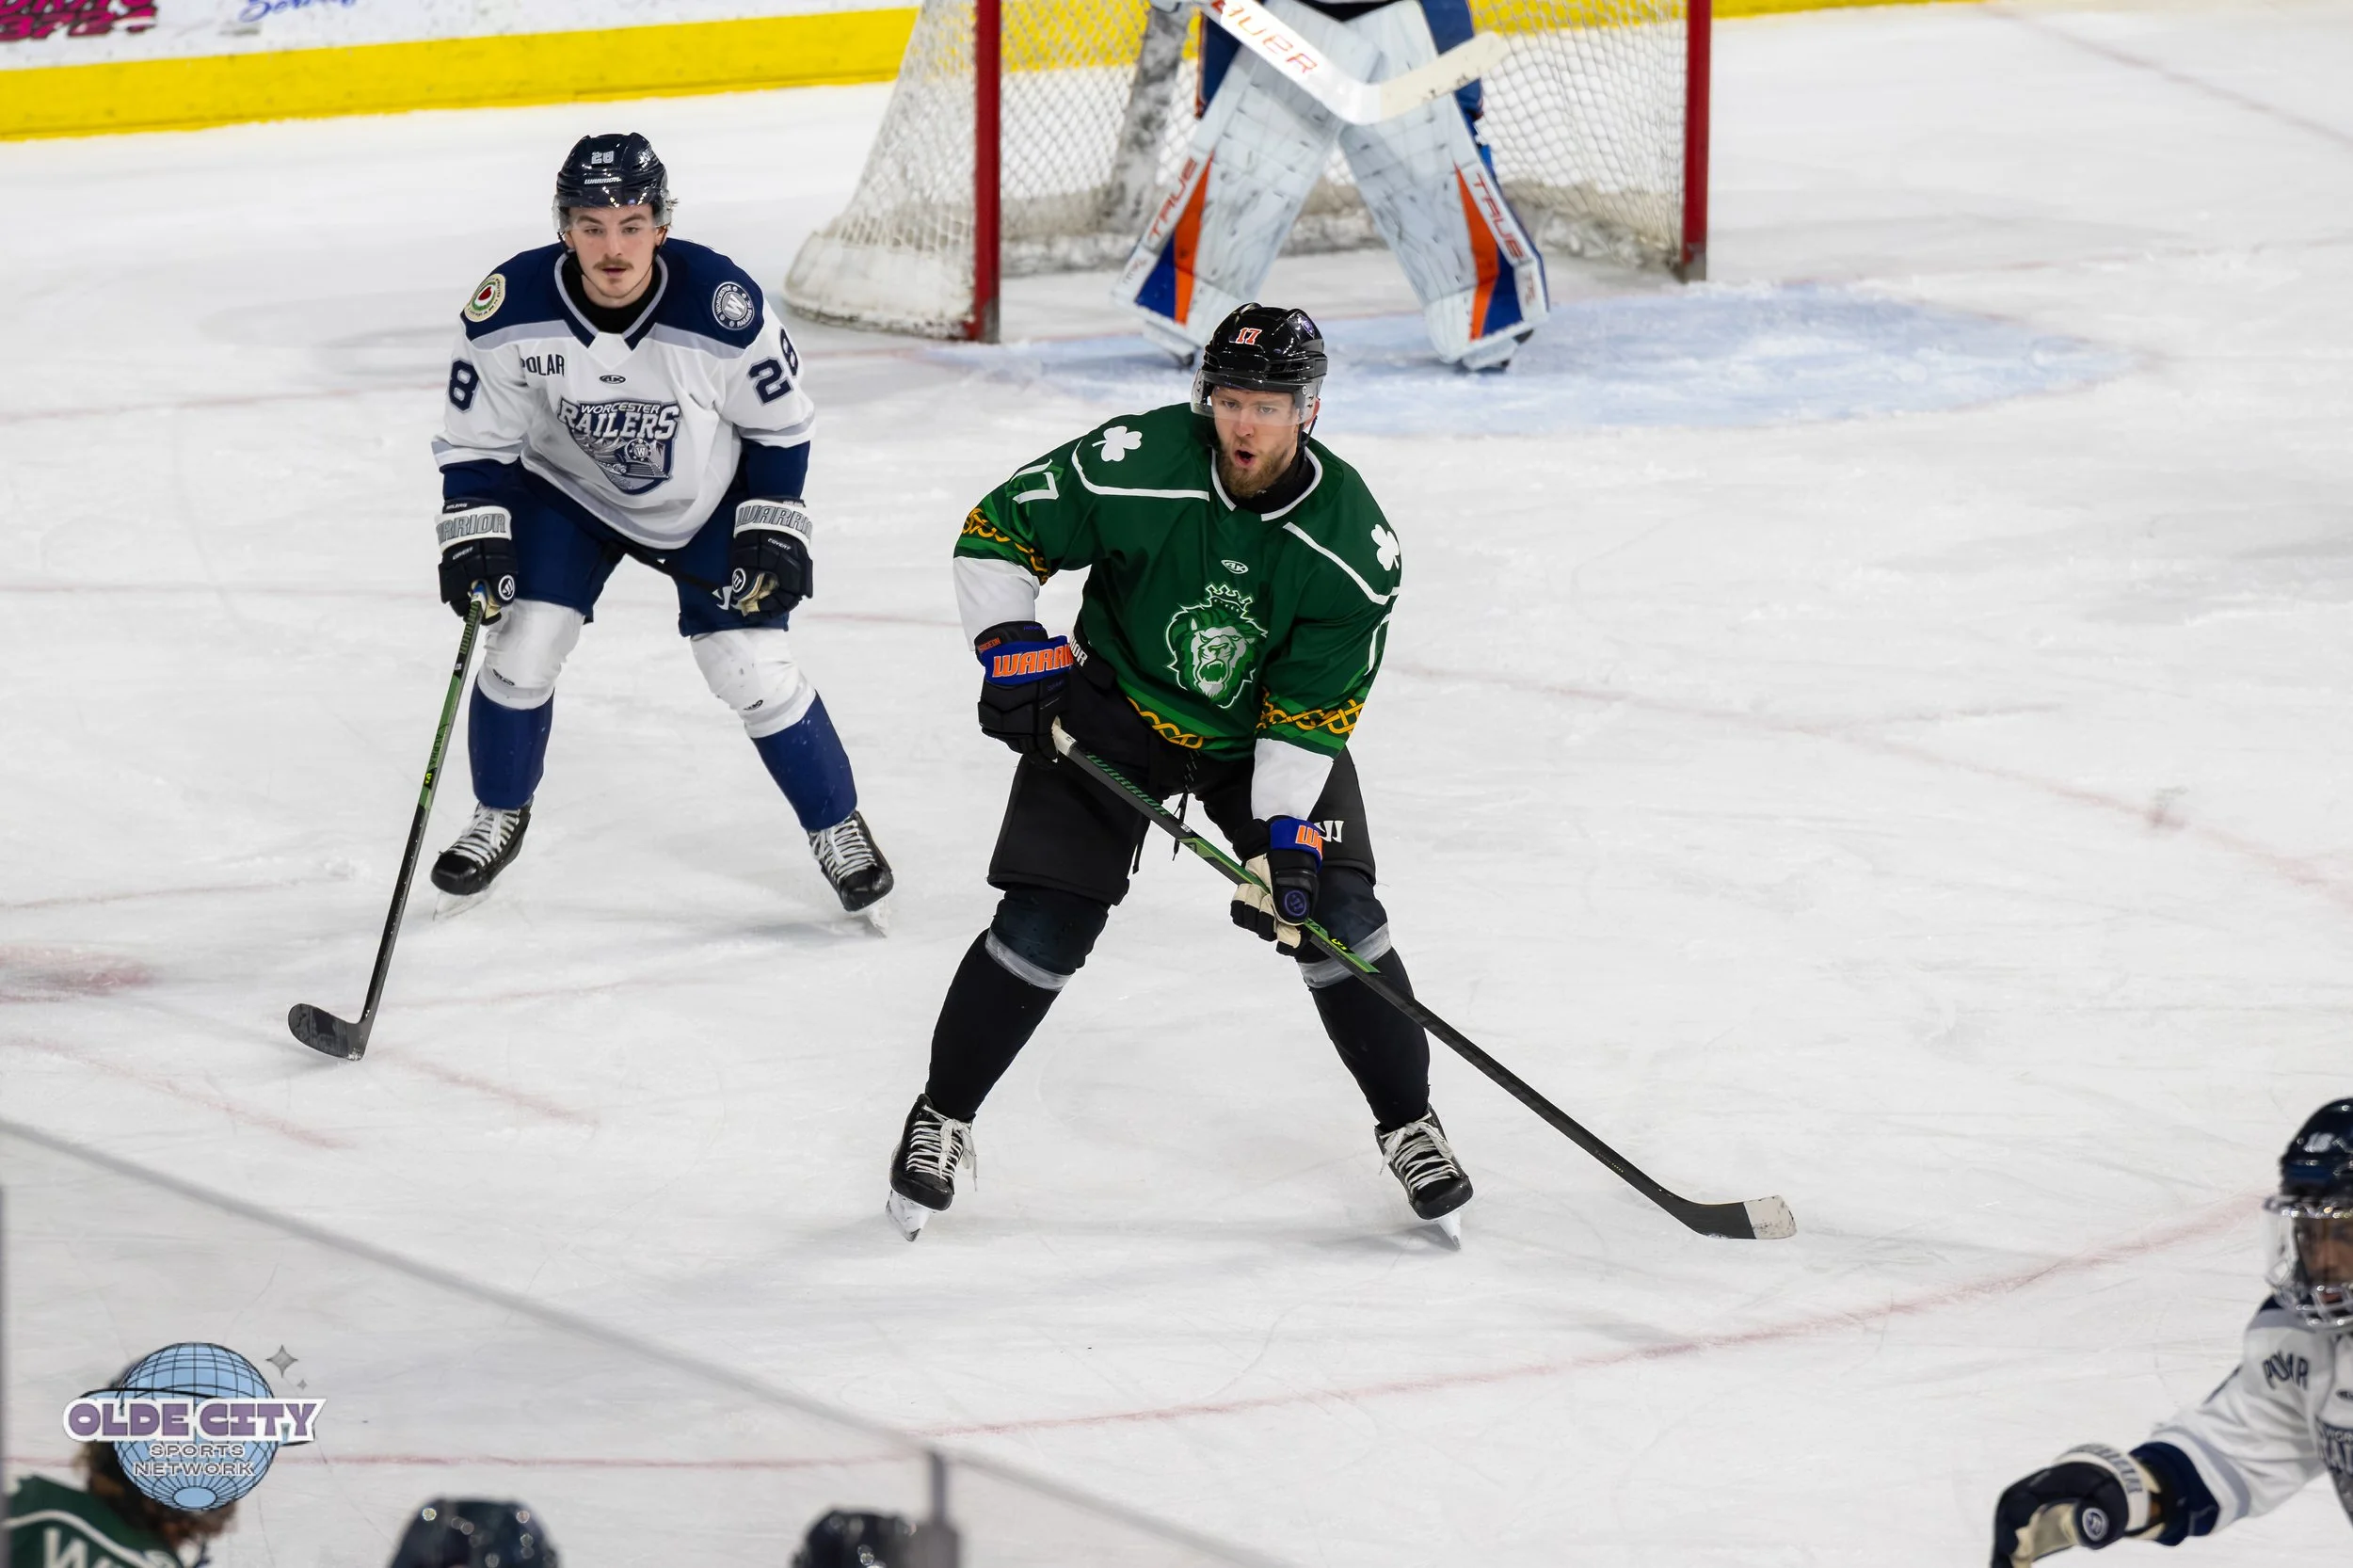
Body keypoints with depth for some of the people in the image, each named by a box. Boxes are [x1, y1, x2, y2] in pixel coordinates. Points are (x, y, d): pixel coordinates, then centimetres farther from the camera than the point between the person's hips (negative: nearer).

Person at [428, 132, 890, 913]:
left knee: (753, 670, -7)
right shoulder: (510, 311, -28)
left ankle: (837, 826, 14)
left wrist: (773, 530, -14)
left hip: (707, 500, -1)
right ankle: (499, 817, 20)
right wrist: (474, 540, -20)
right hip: (569, 489, 1)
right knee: (521, 649, -7)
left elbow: (779, 423, -12)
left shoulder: (722, 306, -31)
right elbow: (476, 440, -12)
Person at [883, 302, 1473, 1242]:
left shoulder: (1353, 543, -23)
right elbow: (997, 533, -13)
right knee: (1042, 926, -9)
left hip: (1263, 734, 1)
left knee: (1335, 912, -10)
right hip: (1113, 710, -1)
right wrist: (1014, 650, -24)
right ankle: (941, 1120, 10)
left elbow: (1310, 714, -18)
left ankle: (1408, 1128, 10)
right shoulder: (1132, 467, -27)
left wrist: (1286, 836, -26)